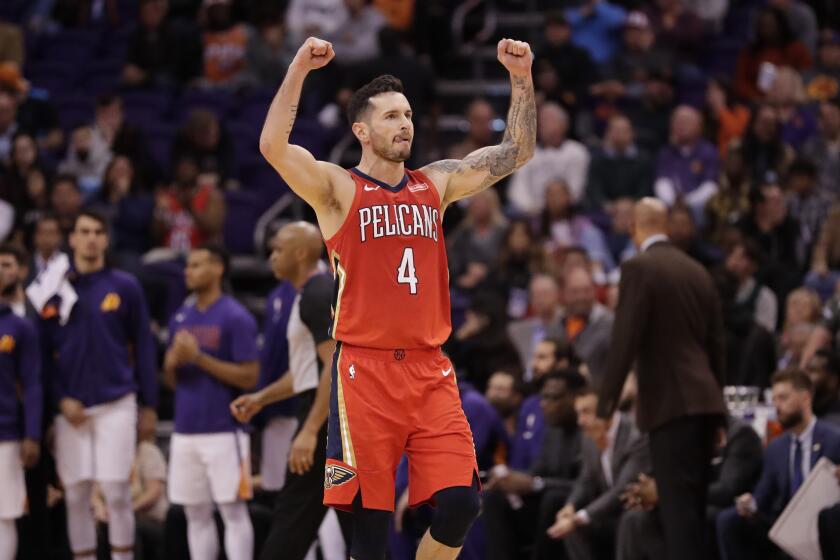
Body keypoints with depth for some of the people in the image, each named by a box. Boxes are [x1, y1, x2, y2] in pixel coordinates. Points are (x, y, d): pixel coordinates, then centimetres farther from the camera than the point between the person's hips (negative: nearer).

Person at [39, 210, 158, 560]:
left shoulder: (125, 287, 3)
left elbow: (143, 347, 5)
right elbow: (44, 352, 7)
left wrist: (149, 406, 2)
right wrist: (61, 398, -5)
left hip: (116, 404, -1)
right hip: (71, 407, 1)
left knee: (117, 492, -4)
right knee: (75, 495, 3)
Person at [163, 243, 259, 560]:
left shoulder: (236, 318, -7)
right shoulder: (181, 319, 14)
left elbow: (249, 377, -12)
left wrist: (200, 358, -16)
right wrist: (172, 362, -4)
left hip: (223, 433, -7)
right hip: (186, 432, 7)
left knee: (233, 511, -5)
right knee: (196, 515, 8)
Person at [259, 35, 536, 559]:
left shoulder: (436, 183, 13)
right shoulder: (337, 188, 0)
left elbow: (517, 151, 15)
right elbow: (273, 146, -17)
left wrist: (522, 78, 5)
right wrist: (299, 69, -22)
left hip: (431, 371, 4)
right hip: (365, 370, -4)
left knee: (460, 502, -6)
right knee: (370, 516, -2)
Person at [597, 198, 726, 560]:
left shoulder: (639, 269, -7)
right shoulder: (697, 271, 14)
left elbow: (624, 340, -13)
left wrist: (606, 403, -9)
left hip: (671, 404, -7)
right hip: (704, 400, 7)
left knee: (678, 507, -11)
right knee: (693, 506, 12)